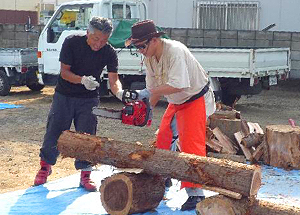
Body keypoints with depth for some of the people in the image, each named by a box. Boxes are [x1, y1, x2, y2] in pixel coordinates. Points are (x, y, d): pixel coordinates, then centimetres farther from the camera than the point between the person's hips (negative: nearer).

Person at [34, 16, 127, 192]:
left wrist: (120, 92, -41)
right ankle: (45, 166, 24)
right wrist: (82, 80, -34)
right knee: (54, 133, 4)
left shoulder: (109, 53, -13)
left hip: (89, 99, 1)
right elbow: (64, 72, -16)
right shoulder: (72, 42, -17)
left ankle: (85, 175, 12)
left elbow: (113, 80, -18)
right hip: (64, 95, -1)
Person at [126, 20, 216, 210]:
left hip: (196, 100, -9)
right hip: (176, 102, 9)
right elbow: (153, 87, 2)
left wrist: (149, 92, -35)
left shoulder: (175, 51, -30)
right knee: (163, 139, 13)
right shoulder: (149, 57, -4)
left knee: (191, 144, -15)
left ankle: (196, 193, -12)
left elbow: (177, 85, -38)